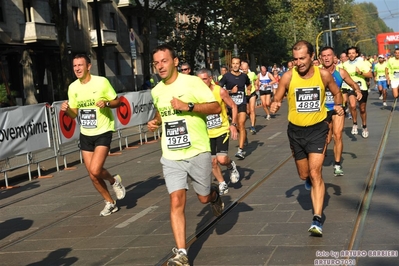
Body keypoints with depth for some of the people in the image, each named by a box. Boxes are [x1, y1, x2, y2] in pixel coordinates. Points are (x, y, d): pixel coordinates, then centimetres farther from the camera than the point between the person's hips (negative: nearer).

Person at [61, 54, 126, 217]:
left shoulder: (102, 82, -11)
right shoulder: (73, 87, 2)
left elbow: (117, 102, -3)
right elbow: (74, 114, 9)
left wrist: (106, 103, -23)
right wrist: (66, 110, -13)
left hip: (103, 132, -5)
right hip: (85, 134, 5)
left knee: (95, 170, -19)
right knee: (92, 175, 7)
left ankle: (114, 181, 14)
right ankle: (110, 203, 27)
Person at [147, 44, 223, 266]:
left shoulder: (192, 82, -10)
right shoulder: (156, 91, 7)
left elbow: (216, 107, -15)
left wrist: (188, 106, -25)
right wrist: (154, 122, 5)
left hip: (198, 152, -3)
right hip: (171, 156, 3)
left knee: (204, 197, 10)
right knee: (176, 202, -8)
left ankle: (214, 193, 49)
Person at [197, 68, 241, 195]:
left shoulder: (220, 91, -13)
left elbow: (233, 106, -4)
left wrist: (233, 124, -14)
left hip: (222, 130, -3)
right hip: (207, 133, 3)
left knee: (222, 159, -17)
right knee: (213, 162, 6)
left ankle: (231, 166, 18)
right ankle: (222, 184, 26)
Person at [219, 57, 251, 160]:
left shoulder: (244, 76, 7)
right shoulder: (227, 76, -3)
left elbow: (249, 85, 29)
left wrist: (248, 90, 8)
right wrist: (230, 91, -14)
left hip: (242, 103, 0)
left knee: (241, 124, -14)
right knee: (238, 126, 10)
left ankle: (240, 150, -17)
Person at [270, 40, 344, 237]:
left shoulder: (323, 75, -9)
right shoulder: (288, 77, -11)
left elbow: (336, 93, 8)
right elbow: (277, 99, -3)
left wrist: (339, 105, -13)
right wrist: (274, 105, -26)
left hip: (318, 129, -2)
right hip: (296, 131, 2)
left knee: (315, 173, -14)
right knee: (304, 175, 15)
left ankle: (317, 219, -13)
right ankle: (311, 181, 53)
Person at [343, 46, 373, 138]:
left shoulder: (362, 63, -6)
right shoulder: (345, 64, 2)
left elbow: (370, 75, -9)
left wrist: (361, 73, -23)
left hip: (362, 88, -1)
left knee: (362, 109, 10)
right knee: (352, 106, -23)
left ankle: (364, 127, 29)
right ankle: (355, 124, -4)